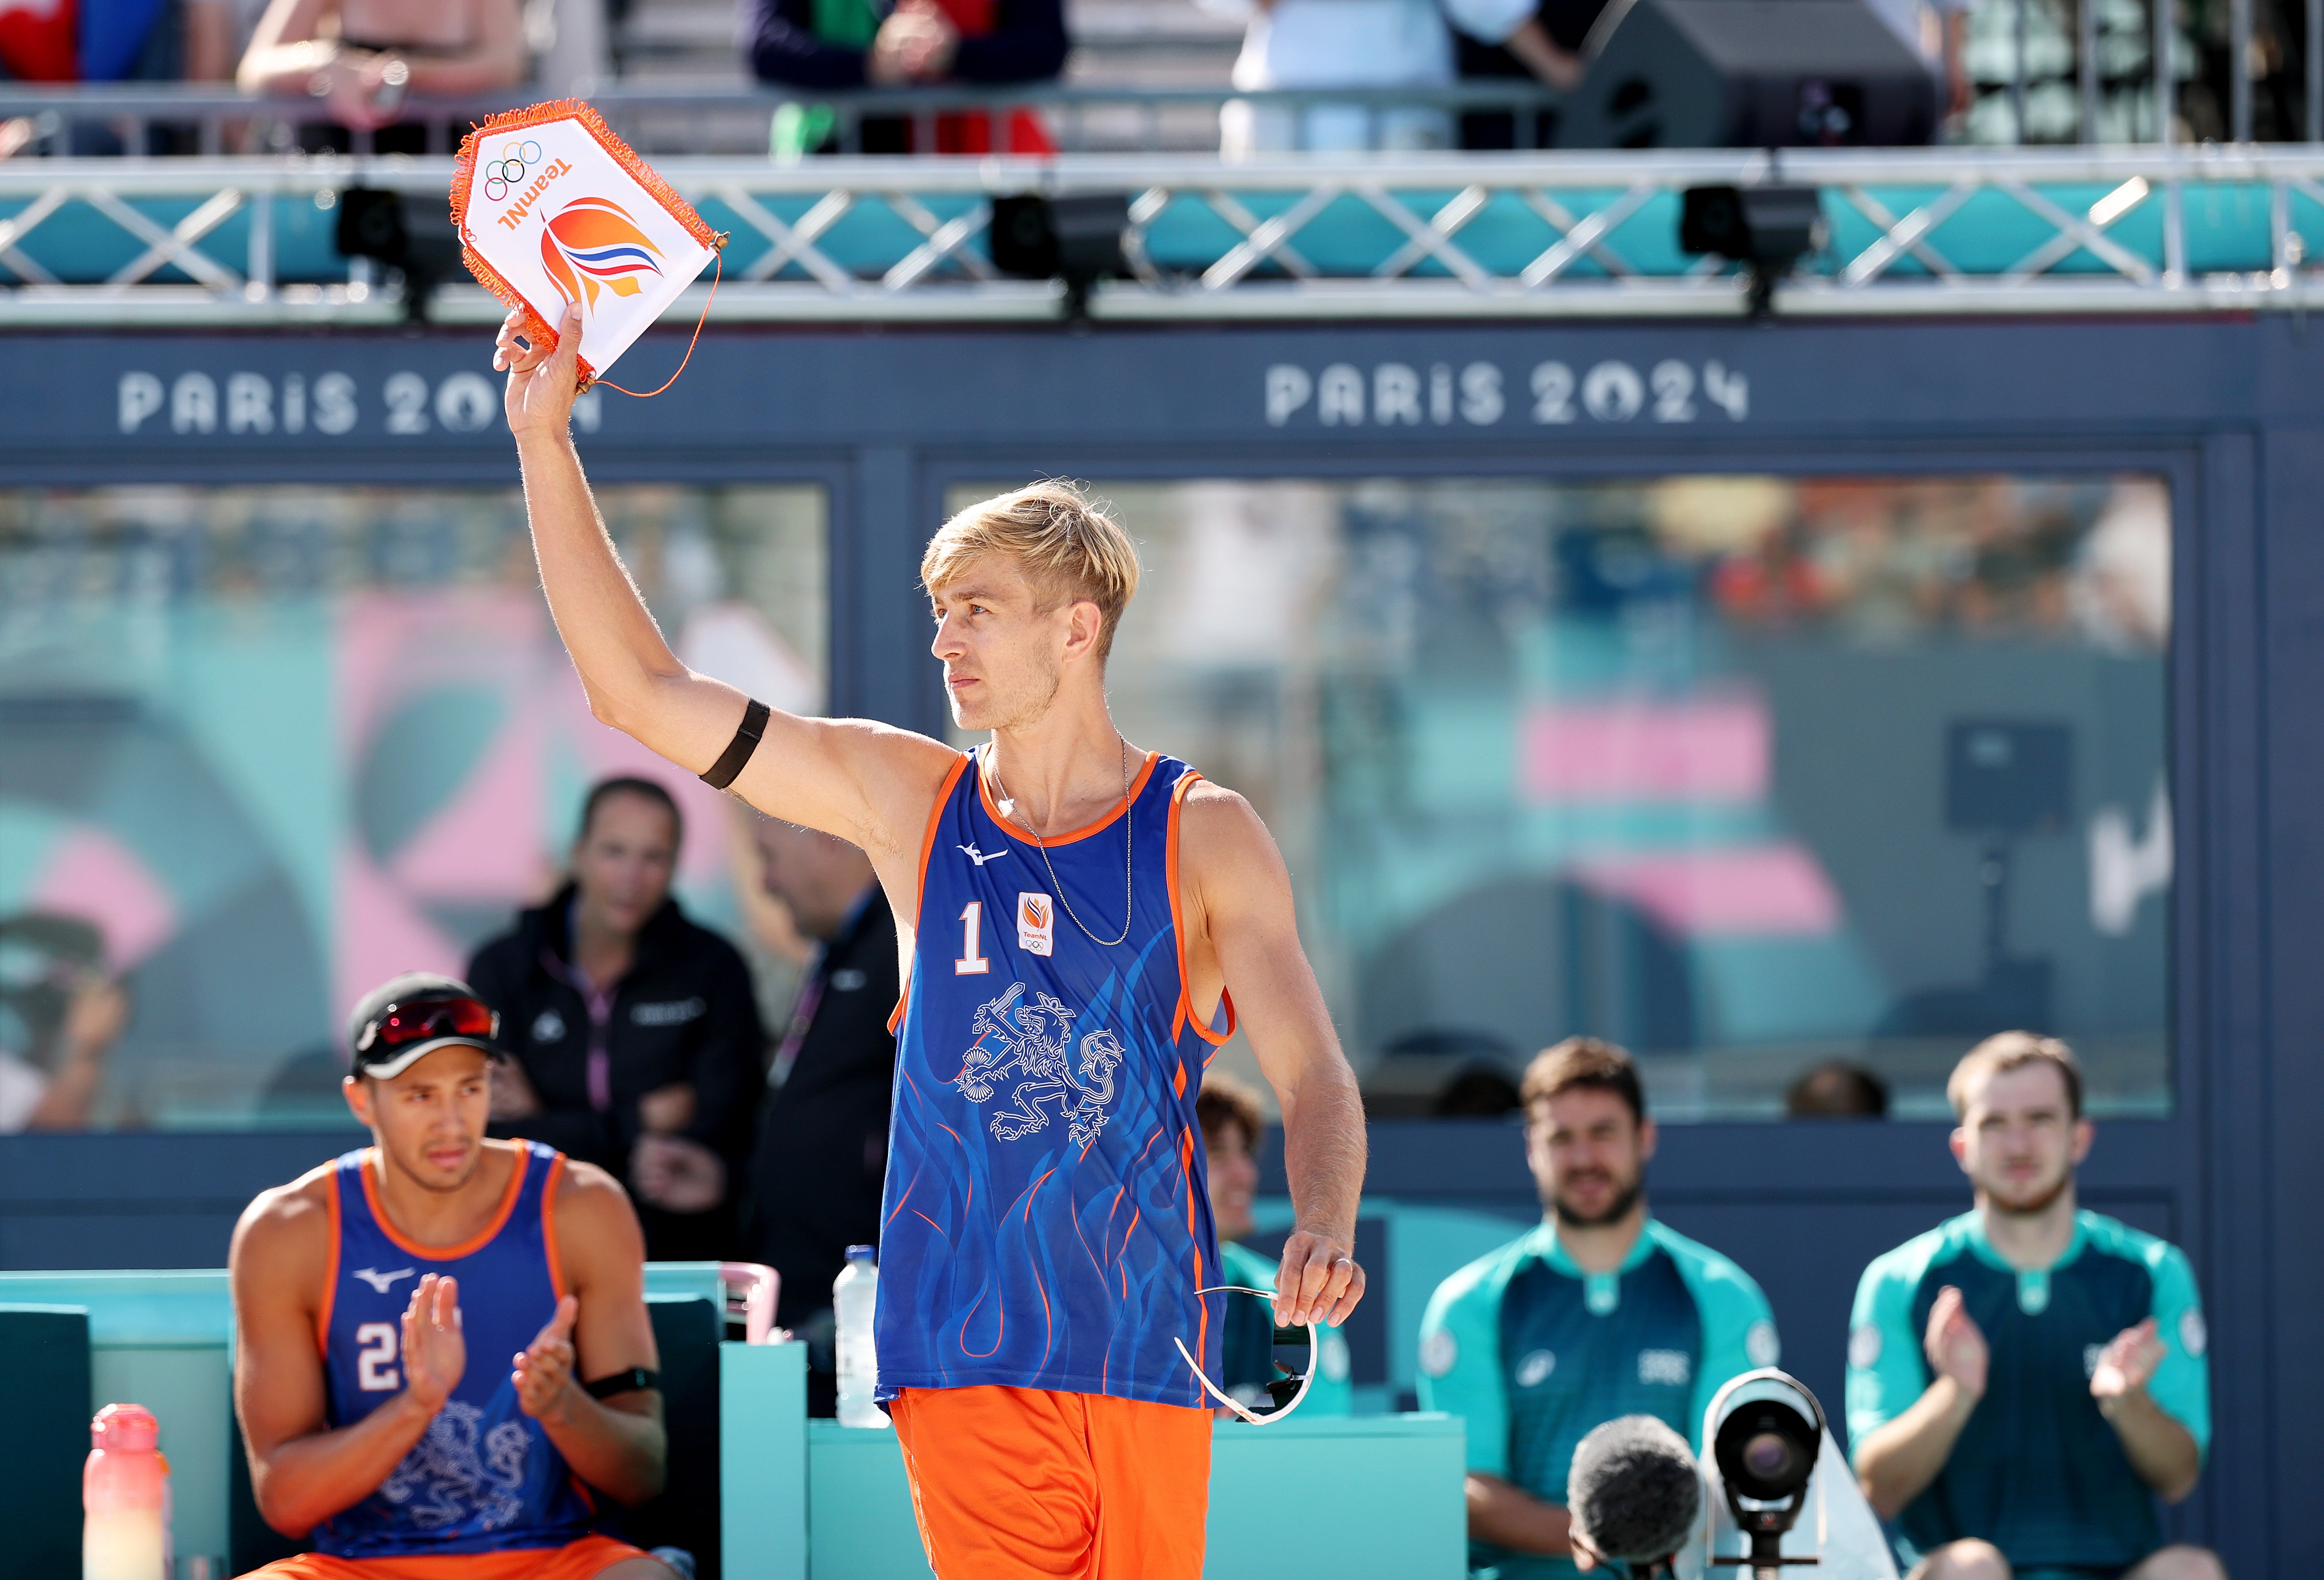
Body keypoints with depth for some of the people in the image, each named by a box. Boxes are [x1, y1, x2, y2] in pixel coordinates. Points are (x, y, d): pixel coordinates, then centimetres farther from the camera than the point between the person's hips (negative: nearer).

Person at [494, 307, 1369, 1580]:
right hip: (965, 1355, 1)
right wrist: (545, 444, 2)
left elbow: (1312, 1072, -5)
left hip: (1145, 1344, -1)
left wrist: (1321, 1233, -27)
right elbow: (640, 689, 9)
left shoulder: (1202, 834, 2)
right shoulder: (904, 797, 10)